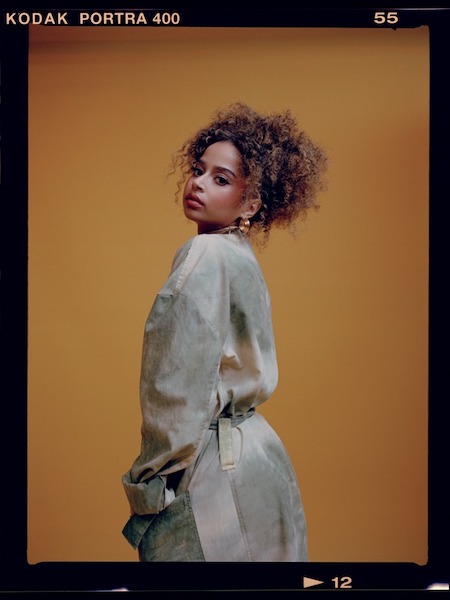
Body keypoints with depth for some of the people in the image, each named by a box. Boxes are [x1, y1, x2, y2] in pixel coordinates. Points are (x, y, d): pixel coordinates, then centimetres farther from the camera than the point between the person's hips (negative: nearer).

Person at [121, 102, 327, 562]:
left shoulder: (206, 256, -17)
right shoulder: (242, 258, 11)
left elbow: (183, 388, -21)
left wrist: (150, 484, -12)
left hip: (213, 470, -9)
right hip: (253, 452, 9)